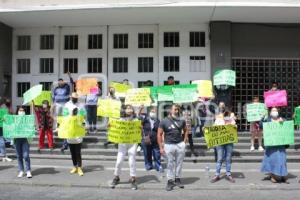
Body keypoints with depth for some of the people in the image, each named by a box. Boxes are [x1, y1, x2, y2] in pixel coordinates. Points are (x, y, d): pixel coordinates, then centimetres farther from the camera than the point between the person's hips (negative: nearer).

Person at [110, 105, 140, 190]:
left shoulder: (136, 120, 5)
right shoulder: (121, 119, 8)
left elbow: (139, 134, 4)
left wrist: (140, 129, -16)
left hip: (132, 143, -1)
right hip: (122, 142, 1)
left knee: (132, 162, 0)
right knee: (119, 161, -1)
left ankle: (133, 180, 9)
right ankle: (116, 178, 16)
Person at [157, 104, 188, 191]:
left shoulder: (182, 121, 5)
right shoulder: (164, 121, -5)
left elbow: (185, 131, 20)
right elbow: (159, 134, -3)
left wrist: (184, 141, 9)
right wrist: (161, 147, -7)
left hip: (180, 144, 3)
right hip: (169, 145, -3)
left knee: (179, 163, 9)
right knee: (170, 164, 3)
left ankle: (177, 179, 23)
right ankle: (170, 181, 13)